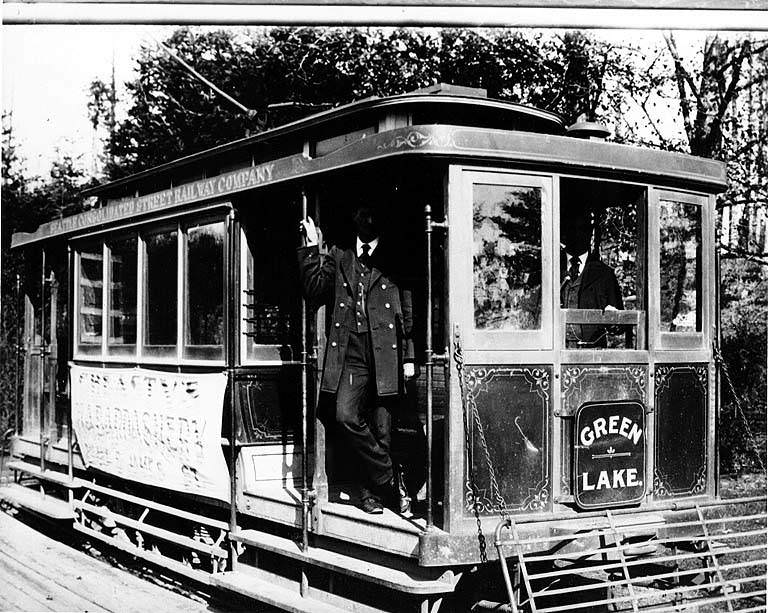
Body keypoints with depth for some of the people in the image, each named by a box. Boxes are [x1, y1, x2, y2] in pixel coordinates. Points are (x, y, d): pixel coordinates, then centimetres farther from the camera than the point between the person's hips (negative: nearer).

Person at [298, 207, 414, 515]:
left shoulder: (393, 259, 10)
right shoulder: (338, 258, 17)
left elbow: (408, 313, 8)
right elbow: (315, 289, 4)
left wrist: (409, 357, 1)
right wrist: (311, 246, -1)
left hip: (385, 355, -1)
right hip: (350, 354, 1)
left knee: (381, 429, -1)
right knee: (346, 417, -16)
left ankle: (372, 492, 14)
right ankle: (391, 478, -3)